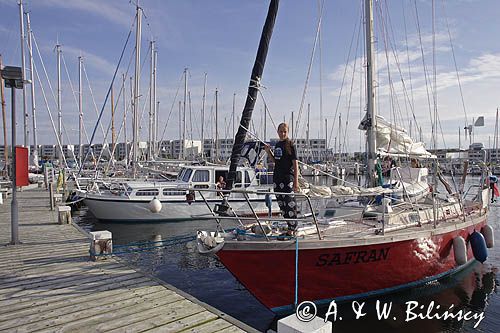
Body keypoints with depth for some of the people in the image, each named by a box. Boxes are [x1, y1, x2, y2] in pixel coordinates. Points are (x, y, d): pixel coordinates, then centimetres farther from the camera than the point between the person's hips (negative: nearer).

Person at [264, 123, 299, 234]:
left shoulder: (290, 144, -7)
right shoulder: (277, 144, 13)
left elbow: (295, 163, -10)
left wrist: (296, 181, -15)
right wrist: (269, 151, 8)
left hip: (287, 178, -8)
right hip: (277, 178, 8)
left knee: (290, 204, -6)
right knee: (281, 204, 11)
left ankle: (292, 228, 1)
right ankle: (289, 225, 22)